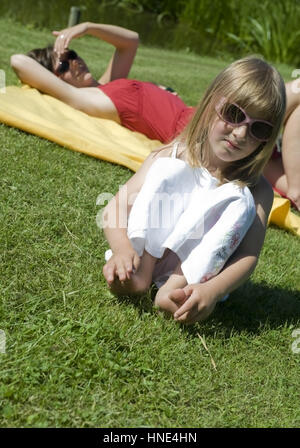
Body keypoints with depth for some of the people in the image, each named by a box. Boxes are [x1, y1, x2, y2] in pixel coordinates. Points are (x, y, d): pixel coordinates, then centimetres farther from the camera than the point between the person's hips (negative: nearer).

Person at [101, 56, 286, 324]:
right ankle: (139, 271, -27)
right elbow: (114, 210, -9)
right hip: (144, 253, 0)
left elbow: (249, 256, -15)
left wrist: (212, 291, -35)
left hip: (200, 271, 0)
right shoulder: (170, 158, -3)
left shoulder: (256, 191, -4)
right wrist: (124, 249, -31)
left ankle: (178, 287, -32)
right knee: (169, 170, -16)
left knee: (239, 201, -21)